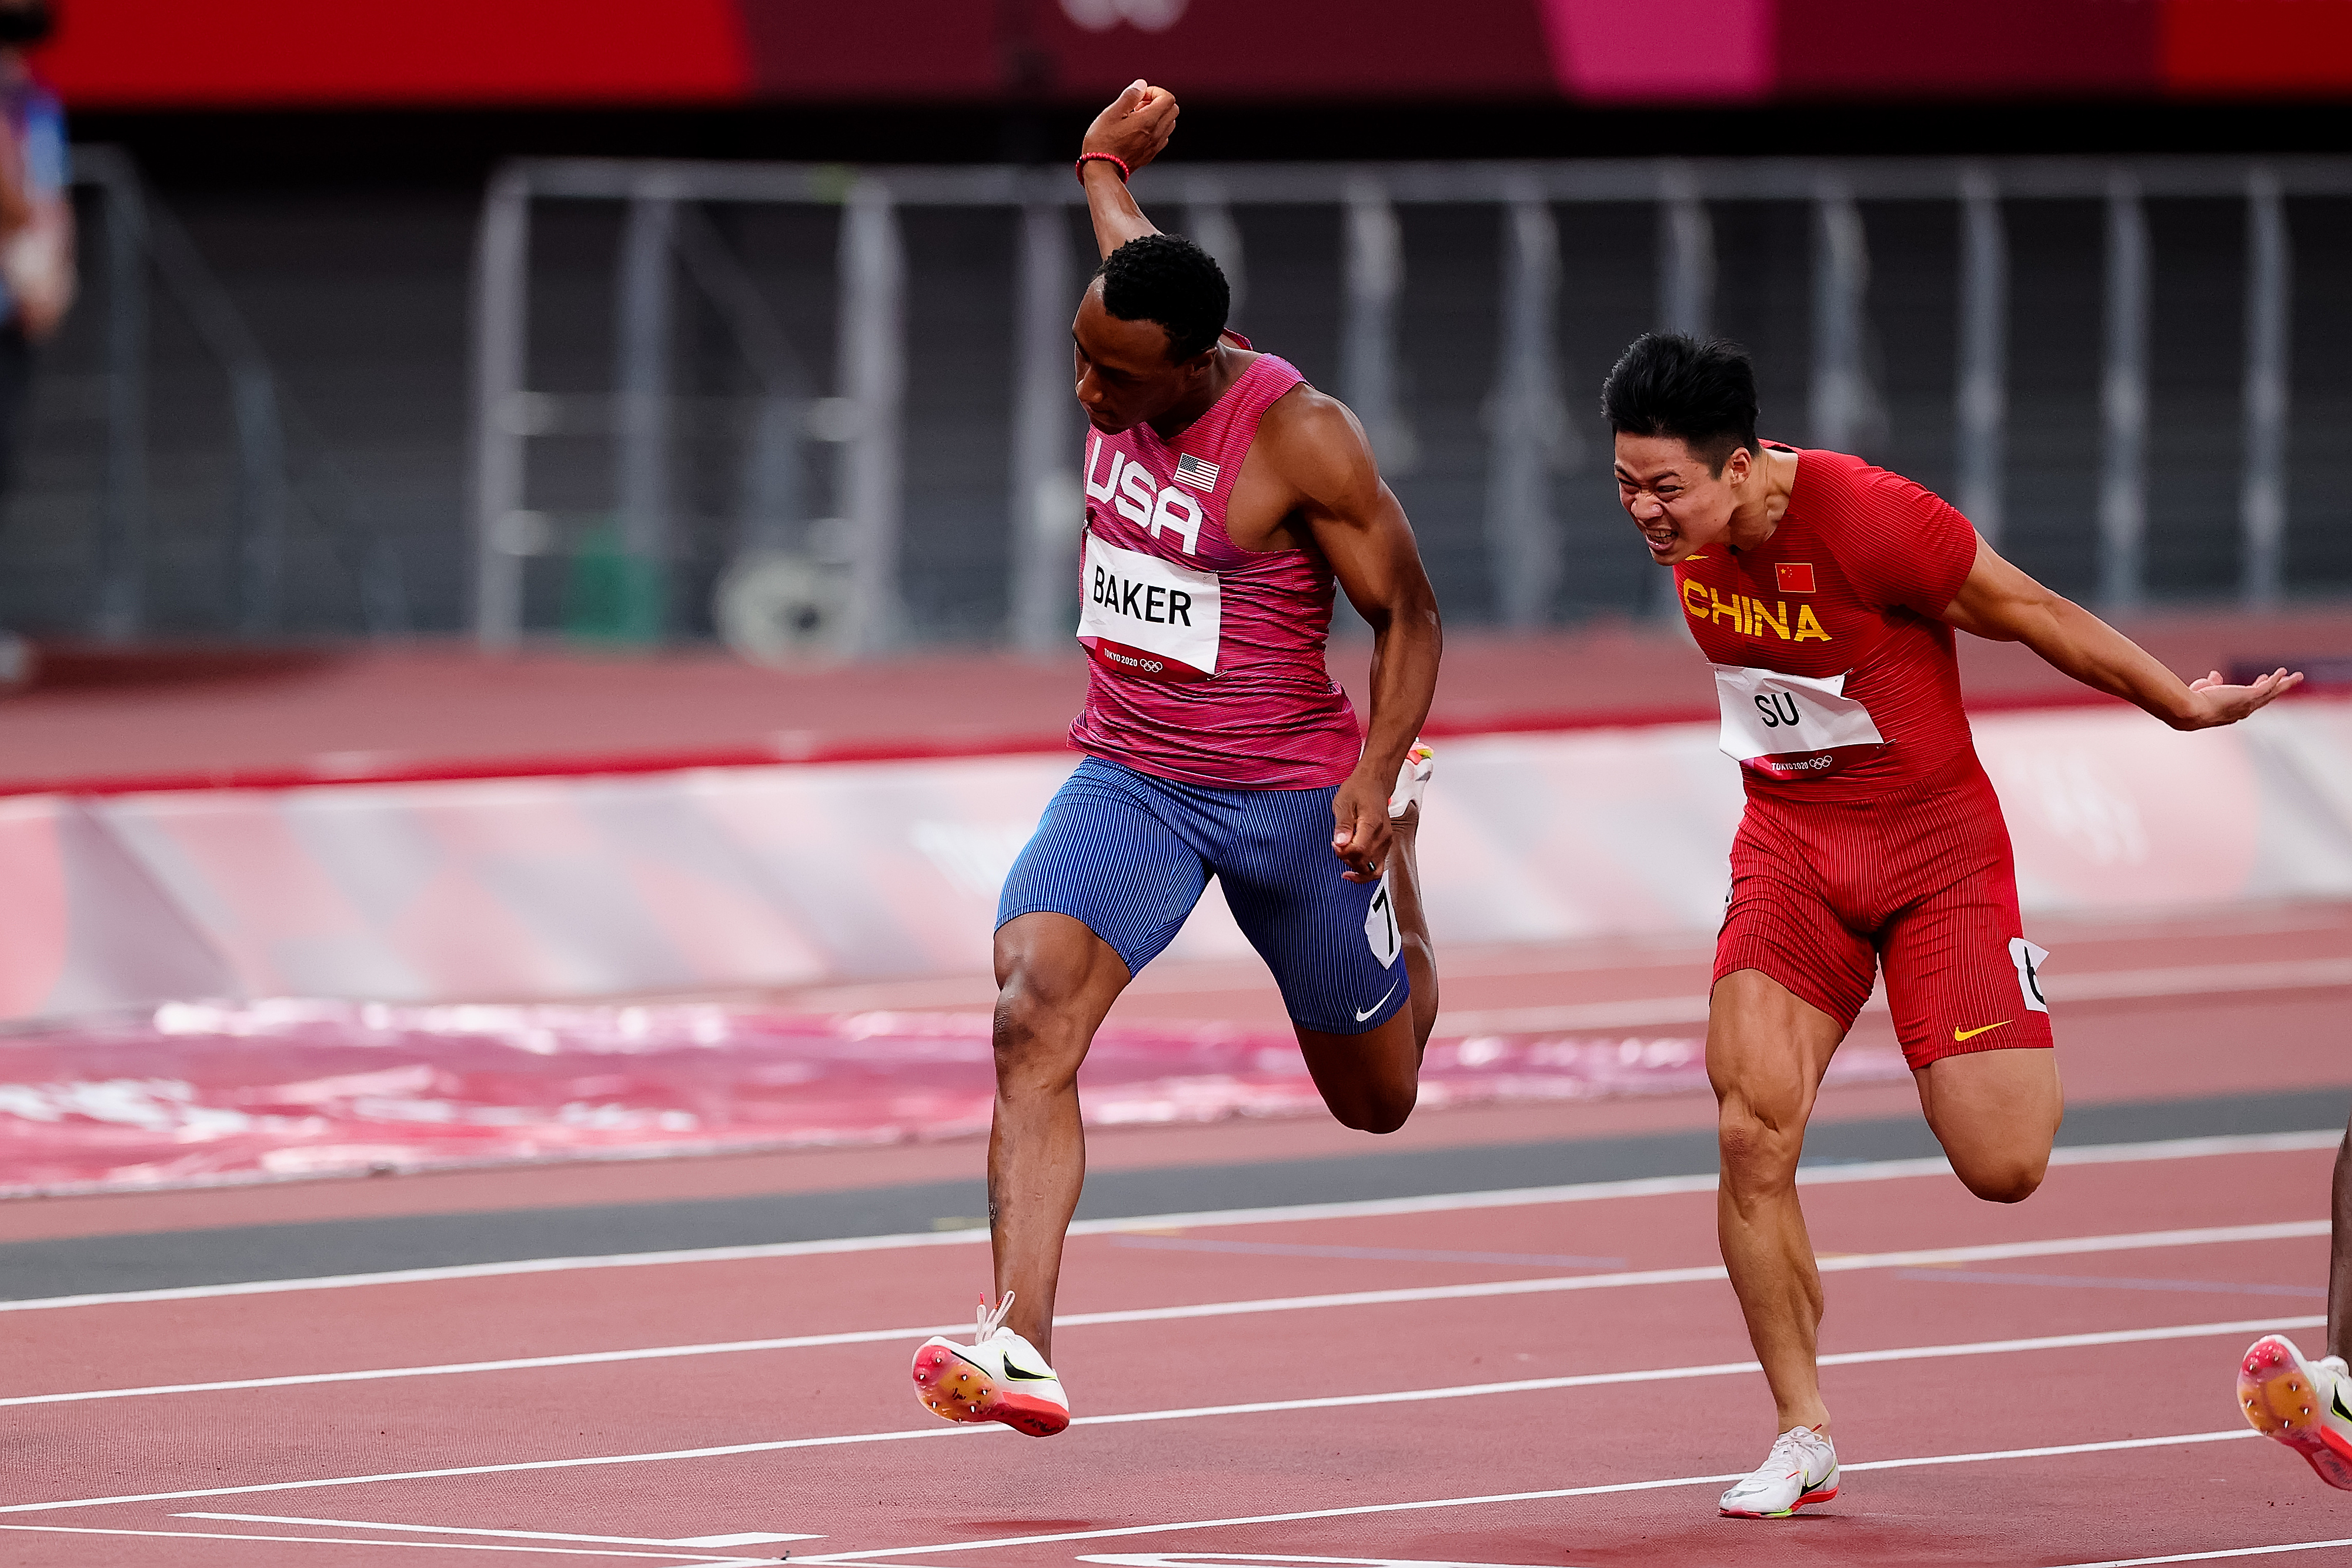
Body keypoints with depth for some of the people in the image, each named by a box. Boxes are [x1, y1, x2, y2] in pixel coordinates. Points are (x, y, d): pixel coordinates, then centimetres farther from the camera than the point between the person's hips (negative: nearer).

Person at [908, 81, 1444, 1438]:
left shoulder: (1301, 437, -21)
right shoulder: (1120, 369, -4)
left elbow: (1410, 615, -13)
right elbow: (1147, 270, 22)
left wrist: (1376, 774, -25)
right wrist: (1106, 171, 35)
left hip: (1289, 797, -4)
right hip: (1128, 780, 4)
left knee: (1379, 1099, 17)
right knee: (1032, 1021, -24)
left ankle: (1393, 850, 50)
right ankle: (1024, 1349, -32)